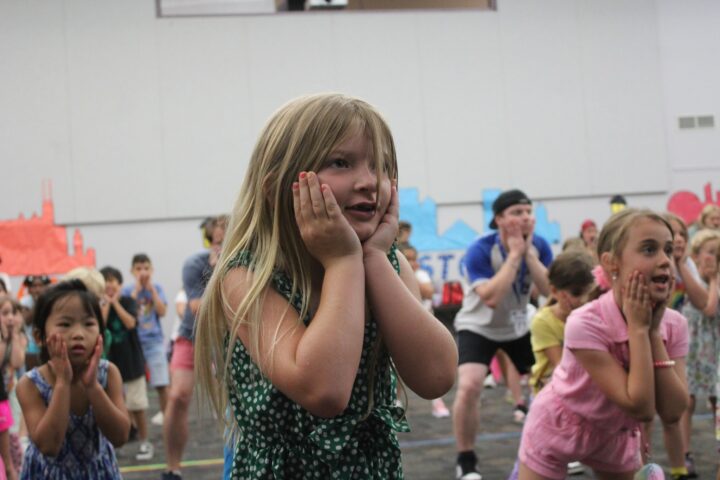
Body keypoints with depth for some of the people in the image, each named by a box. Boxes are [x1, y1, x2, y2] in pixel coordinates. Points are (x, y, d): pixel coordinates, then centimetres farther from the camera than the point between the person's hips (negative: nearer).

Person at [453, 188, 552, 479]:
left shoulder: (539, 246, -12)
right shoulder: (480, 250, -26)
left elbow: (552, 290, -23)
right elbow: (491, 298, -37)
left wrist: (528, 252, -29)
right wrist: (514, 254, -35)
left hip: (519, 327, 5)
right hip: (478, 328, -5)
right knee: (469, 387, -24)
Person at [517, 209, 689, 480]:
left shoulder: (673, 325, -16)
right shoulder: (586, 324, -34)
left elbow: (672, 412, -25)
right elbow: (640, 408, -34)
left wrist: (654, 331, -28)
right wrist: (638, 328, -35)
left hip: (616, 435, 5)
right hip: (557, 431, -5)